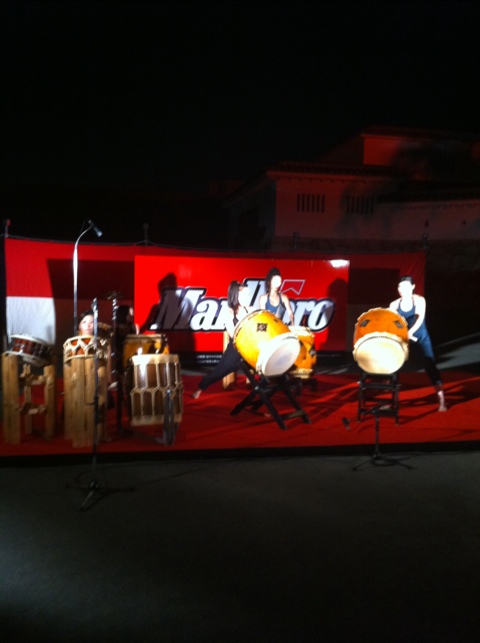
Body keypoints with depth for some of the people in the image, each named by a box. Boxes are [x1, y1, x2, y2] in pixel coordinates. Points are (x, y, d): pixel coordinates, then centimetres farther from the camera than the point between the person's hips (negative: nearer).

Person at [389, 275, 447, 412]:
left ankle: (441, 400, -8)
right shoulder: (394, 305, -1)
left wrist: (410, 331, -40)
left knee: (430, 364, -10)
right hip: (403, 337, 3)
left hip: (421, 336, -3)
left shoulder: (419, 300, -9)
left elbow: (421, 318, -25)